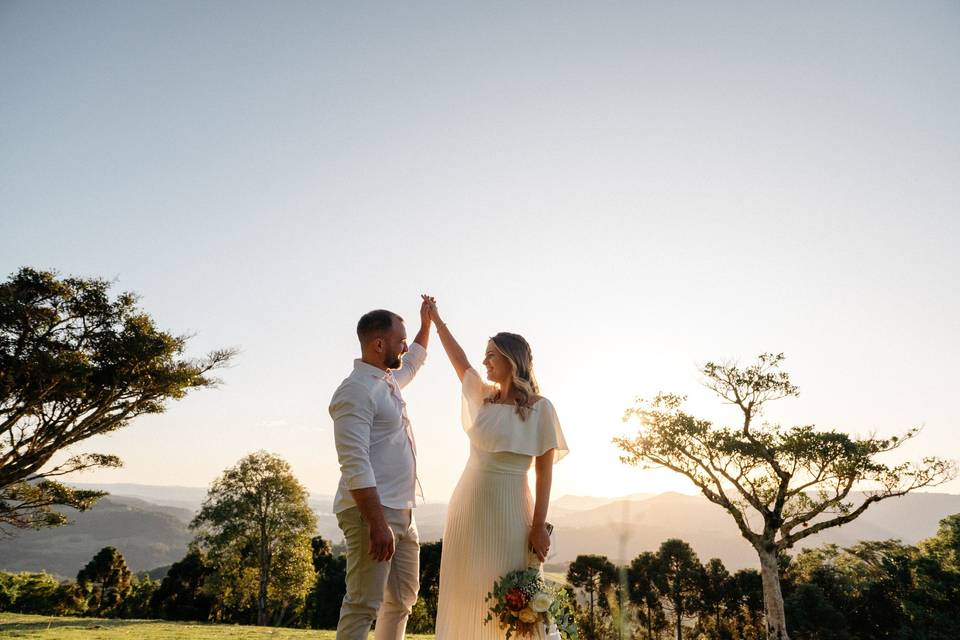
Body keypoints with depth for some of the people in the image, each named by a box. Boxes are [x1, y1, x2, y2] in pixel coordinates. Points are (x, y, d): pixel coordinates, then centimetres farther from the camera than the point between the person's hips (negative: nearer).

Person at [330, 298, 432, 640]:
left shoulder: (389, 380, 14)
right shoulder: (355, 391, -15)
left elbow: (414, 362, 39)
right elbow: (355, 465, -23)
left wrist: (427, 321, 40)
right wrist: (377, 524, -27)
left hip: (402, 511, 10)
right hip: (372, 512, -10)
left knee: (403, 599, 17)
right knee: (363, 605, -4)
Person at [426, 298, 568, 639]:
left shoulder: (539, 407, -6)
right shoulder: (483, 396, 9)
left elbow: (544, 472, -7)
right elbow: (459, 359, 22)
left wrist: (539, 525, -12)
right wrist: (436, 320, 29)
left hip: (508, 508, -5)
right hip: (469, 504, 5)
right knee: (465, 591, 9)